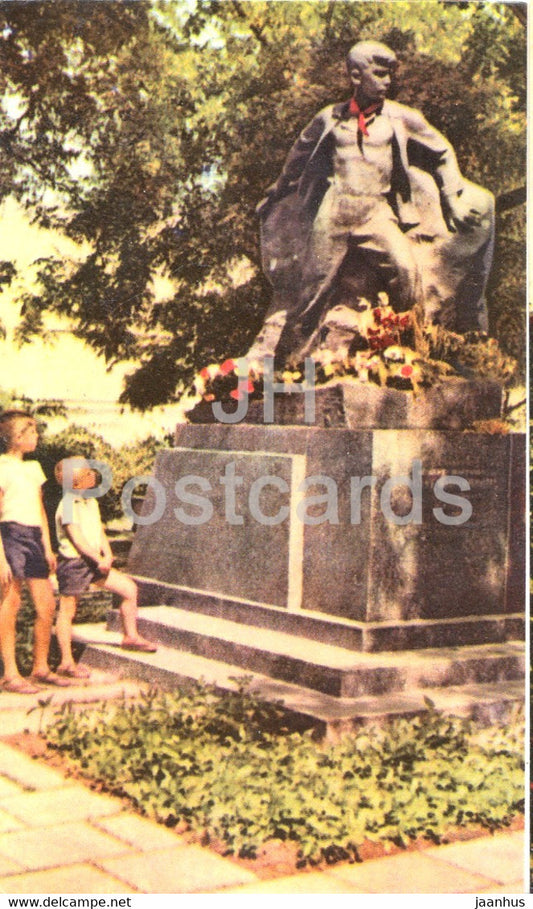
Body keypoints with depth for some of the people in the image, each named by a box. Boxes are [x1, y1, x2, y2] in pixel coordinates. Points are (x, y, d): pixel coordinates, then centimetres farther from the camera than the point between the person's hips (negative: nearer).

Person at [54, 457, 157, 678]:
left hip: (93, 562, 8)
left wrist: (108, 554, -5)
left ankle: (130, 637, 19)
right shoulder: (68, 505, -17)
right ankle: (66, 663, 8)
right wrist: (99, 559, -20)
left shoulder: (91, 502, 10)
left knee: (129, 588, 5)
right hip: (73, 563, -8)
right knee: (67, 610, 1)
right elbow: (77, 538, -21)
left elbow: (99, 531, 11)